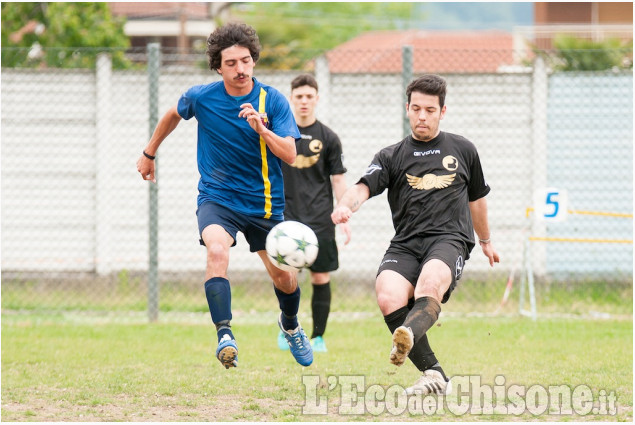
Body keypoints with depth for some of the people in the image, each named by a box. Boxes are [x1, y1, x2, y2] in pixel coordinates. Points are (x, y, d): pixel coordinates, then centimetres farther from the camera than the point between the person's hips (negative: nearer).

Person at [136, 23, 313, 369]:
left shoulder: (272, 101, -10)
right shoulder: (201, 97, -7)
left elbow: (290, 155, -18)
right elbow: (173, 115, 16)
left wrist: (261, 129, -34)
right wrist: (149, 153, 25)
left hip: (264, 203, 1)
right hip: (216, 197, -1)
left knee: (284, 278, 11)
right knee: (217, 251, -32)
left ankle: (290, 326, 45)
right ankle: (224, 335, -38)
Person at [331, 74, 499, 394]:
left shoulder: (462, 150, 19)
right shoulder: (391, 157, 14)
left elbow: (476, 198, 33)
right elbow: (364, 187, -4)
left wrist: (485, 241, 44)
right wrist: (345, 206, -28)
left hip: (450, 239, -1)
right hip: (405, 244, 1)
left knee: (430, 283, -36)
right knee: (388, 296, -29)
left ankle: (408, 334, -65)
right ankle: (435, 376, -23)